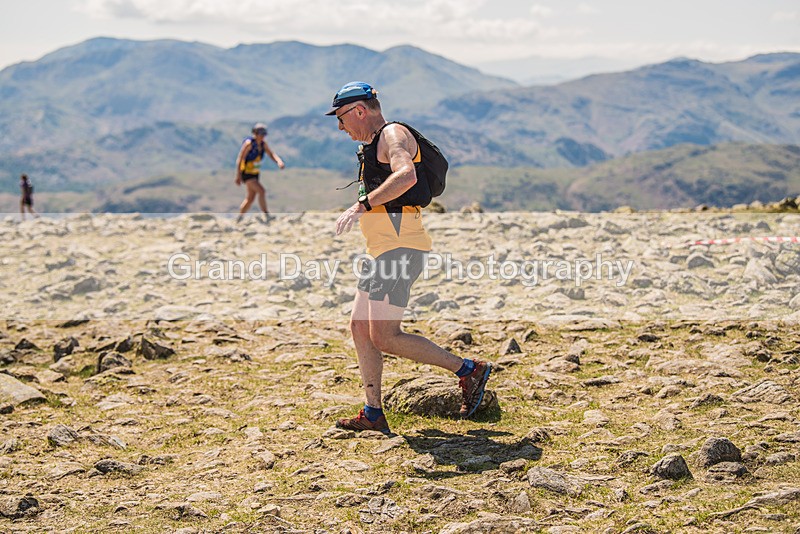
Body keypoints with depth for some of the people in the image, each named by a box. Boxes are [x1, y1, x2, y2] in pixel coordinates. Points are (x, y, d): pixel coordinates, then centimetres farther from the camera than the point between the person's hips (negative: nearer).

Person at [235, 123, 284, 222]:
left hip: (254, 174, 9)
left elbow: (271, 154, -5)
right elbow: (239, 159, -21)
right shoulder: (249, 143, -20)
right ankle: (267, 216, -24)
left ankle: (238, 220, 23)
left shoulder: (263, 144, 2)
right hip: (246, 173, -9)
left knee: (250, 199, 11)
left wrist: (279, 161, -28)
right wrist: (238, 176, -26)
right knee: (261, 191, -23)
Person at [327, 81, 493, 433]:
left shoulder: (393, 134, -9)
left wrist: (363, 205, -32)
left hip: (400, 247, -11)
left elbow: (407, 176, -30)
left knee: (384, 337, -13)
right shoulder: (374, 144, 23)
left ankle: (469, 371, -5)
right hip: (383, 251, 11)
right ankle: (373, 415, 12)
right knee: (360, 328, 8)